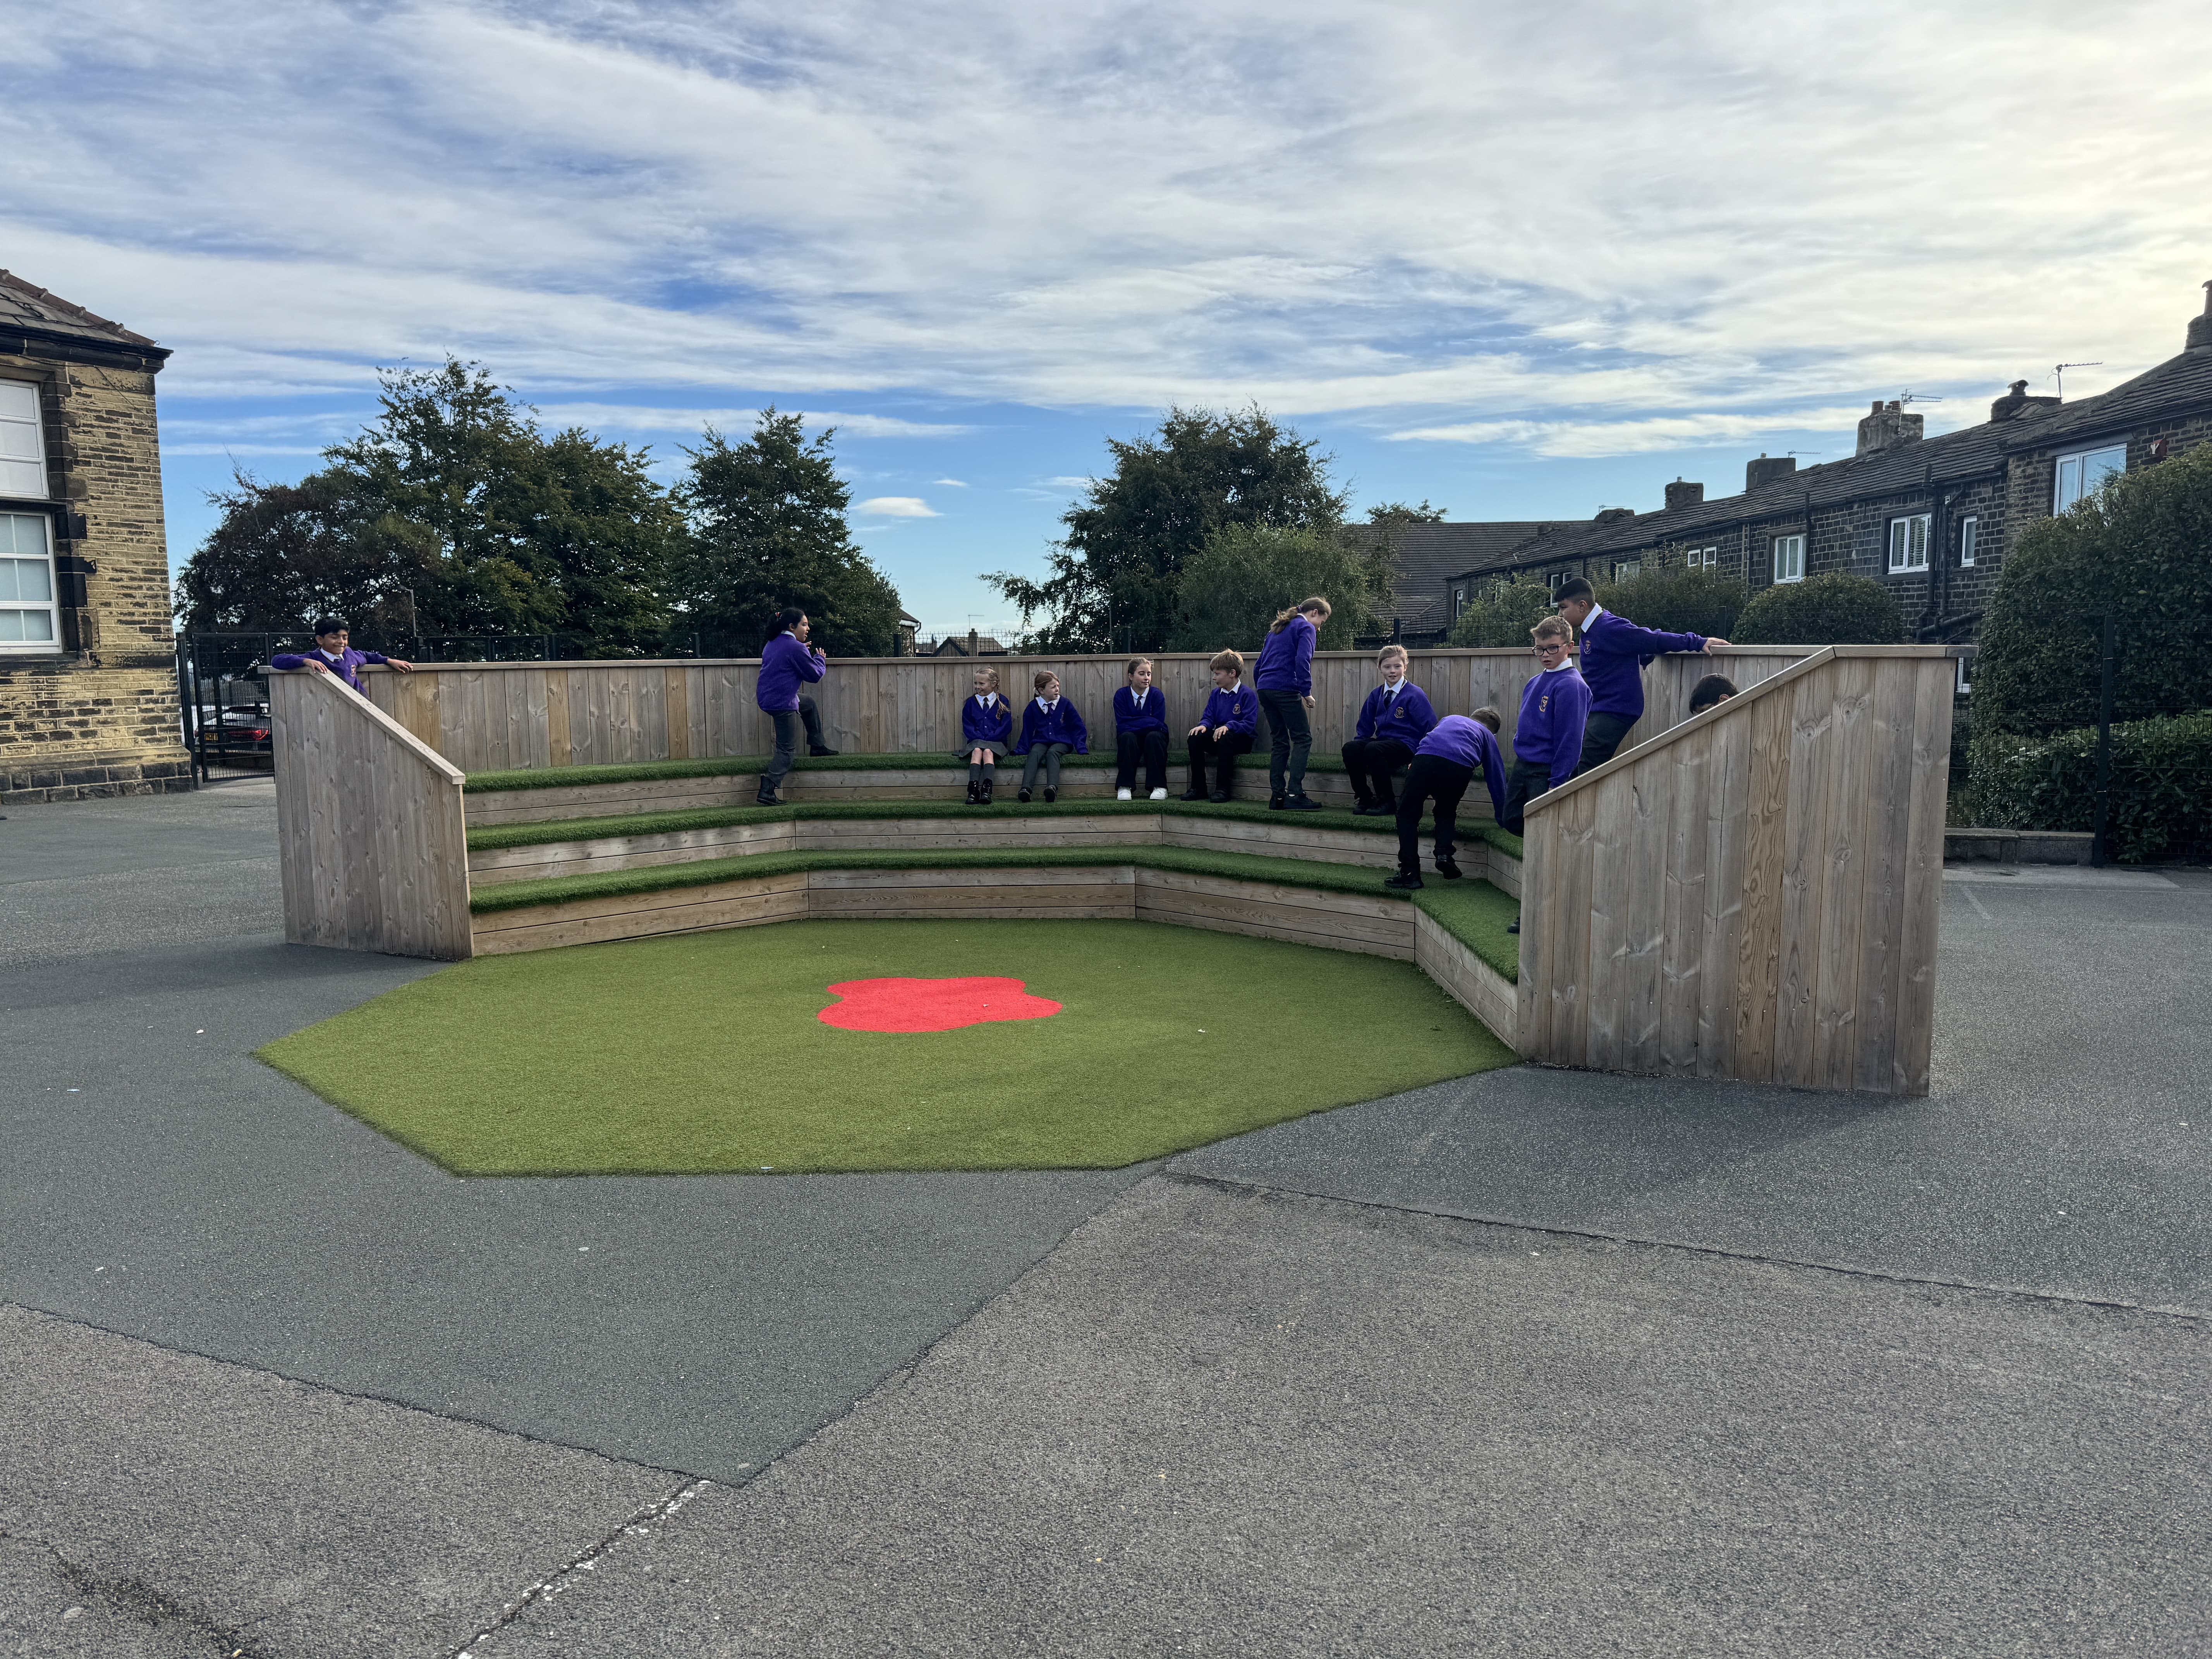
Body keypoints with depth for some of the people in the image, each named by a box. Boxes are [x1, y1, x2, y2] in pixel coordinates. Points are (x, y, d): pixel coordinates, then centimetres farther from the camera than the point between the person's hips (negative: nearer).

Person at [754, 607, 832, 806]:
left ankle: (817, 747, 38)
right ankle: (767, 790, -15)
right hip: (782, 703, -10)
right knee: (787, 750, -4)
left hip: (767, 698, 10)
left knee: (809, 703, 33)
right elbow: (814, 674, -10)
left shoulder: (773, 644, 11)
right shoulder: (795, 648, -17)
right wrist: (821, 660, 9)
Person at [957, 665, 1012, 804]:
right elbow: (967, 726, 10)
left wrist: (989, 739, -8)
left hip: (995, 742, -2)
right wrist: (979, 738, -8)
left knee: (988, 751, -35)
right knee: (977, 751, -33)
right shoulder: (970, 703, 15)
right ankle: (973, 790, -49)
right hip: (975, 742, 2)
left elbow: (1006, 726, 2)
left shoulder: (1002, 702, 9)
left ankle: (987, 791, -52)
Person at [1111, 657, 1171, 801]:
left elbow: (1158, 724, -13)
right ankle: (1124, 787, -34)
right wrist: (1146, 722, -24)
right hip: (1131, 739, 0)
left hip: (1153, 738, 0)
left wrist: (1132, 723, -19)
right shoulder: (1121, 695, -4)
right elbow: (1122, 725, -13)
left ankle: (1159, 787, -31)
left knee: (1154, 736, -33)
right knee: (1127, 737, -33)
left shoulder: (1157, 695, -4)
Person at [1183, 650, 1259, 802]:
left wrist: (1229, 726, -31)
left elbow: (1250, 724, -17)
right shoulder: (1215, 694, 12)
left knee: (1225, 737, -38)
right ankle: (1198, 788, -19)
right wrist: (1204, 725, -15)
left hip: (1242, 740, -6)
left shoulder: (1247, 694, -9)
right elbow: (1209, 717, 10)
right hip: (1218, 739, 6)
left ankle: (1223, 789, -32)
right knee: (1195, 737, -21)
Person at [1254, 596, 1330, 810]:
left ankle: (1277, 795, 9)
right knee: (1303, 739, -5)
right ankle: (1294, 794, -14)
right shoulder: (1306, 628, 0)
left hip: (1265, 689, 8)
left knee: (1279, 742, 12)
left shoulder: (1277, 629, 25)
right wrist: (1307, 692, -13)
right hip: (1285, 690, -8)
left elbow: (1259, 665, 24)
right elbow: (1302, 661, -16)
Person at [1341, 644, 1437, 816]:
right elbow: (1365, 727, 19)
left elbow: (1430, 728, -7)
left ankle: (1387, 803, -20)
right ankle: (1365, 798, -4)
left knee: (1373, 749, -34)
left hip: (1406, 745, -6)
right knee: (1350, 748, -20)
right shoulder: (1376, 695, 11)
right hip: (1383, 742, 6)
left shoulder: (1415, 695, -6)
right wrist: (1358, 748, 5)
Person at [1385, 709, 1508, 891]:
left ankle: (1410, 873, 4)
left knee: (1408, 814, 12)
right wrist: (1503, 816, 42)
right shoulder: (1488, 736, 33)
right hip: (1460, 768, 0)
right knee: (1446, 813, 27)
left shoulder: (1450, 719, 40)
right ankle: (1444, 854, 4)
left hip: (1426, 759, 0)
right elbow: (1497, 778, 34)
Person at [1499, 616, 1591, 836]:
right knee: (1511, 820, 14)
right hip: (1522, 766, 9)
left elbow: (1569, 738, -19)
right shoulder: (1535, 682, 10)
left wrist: (1556, 783, -21)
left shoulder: (1571, 685, -16)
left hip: (1547, 771, -9)